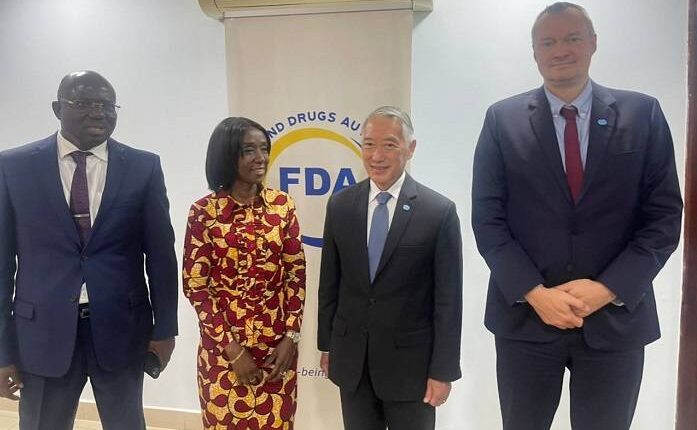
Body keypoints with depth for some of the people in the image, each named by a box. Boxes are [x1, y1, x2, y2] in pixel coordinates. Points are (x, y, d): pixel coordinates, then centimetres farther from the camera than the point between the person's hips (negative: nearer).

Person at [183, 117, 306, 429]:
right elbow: (195, 286, -7)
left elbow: (297, 273, 1)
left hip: (278, 345, 2)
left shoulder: (282, 204, -1)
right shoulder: (204, 212, -8)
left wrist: (291, 337, -6)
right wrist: (232, 349, -9)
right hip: (223, 346, -1)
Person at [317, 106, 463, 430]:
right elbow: (329, 282, 5)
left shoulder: (440, 211, -11)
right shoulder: (340, 205, -1)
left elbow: (448, 298, -9)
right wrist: (327, 344, 8)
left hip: (411, 362, -3)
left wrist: (443, 370, -8)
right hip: (351, 359, 3)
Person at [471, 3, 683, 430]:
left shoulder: (643, 114, 2)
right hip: (525, 316, 0)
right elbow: (487, 217, -3)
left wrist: (608, 289, -12)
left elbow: (665, 215, 0)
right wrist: (535, 293, -13)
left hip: (617, 317, 1)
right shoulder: (503, 119, 1)